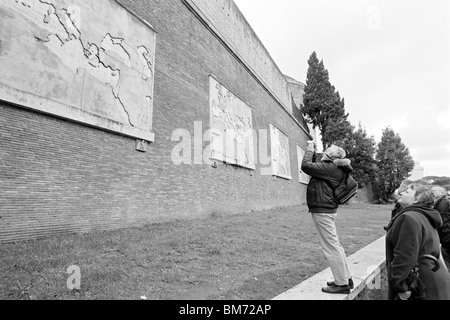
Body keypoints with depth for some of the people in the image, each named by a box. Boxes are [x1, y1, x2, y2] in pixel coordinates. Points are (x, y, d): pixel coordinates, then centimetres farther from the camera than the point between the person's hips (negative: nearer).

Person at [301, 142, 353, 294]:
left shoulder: (329, 168, -18)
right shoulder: (334, 168, 11)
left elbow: (306, 166, -21)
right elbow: (315, 165, 23)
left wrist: (310, 149, -8)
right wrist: (312, 151, 14)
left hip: (322, 211, -11)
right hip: (327, 210, 11)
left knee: (331, 247, -3)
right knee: (334, 245, 17)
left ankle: (342, 284, 7)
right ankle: (346, 278, 28)